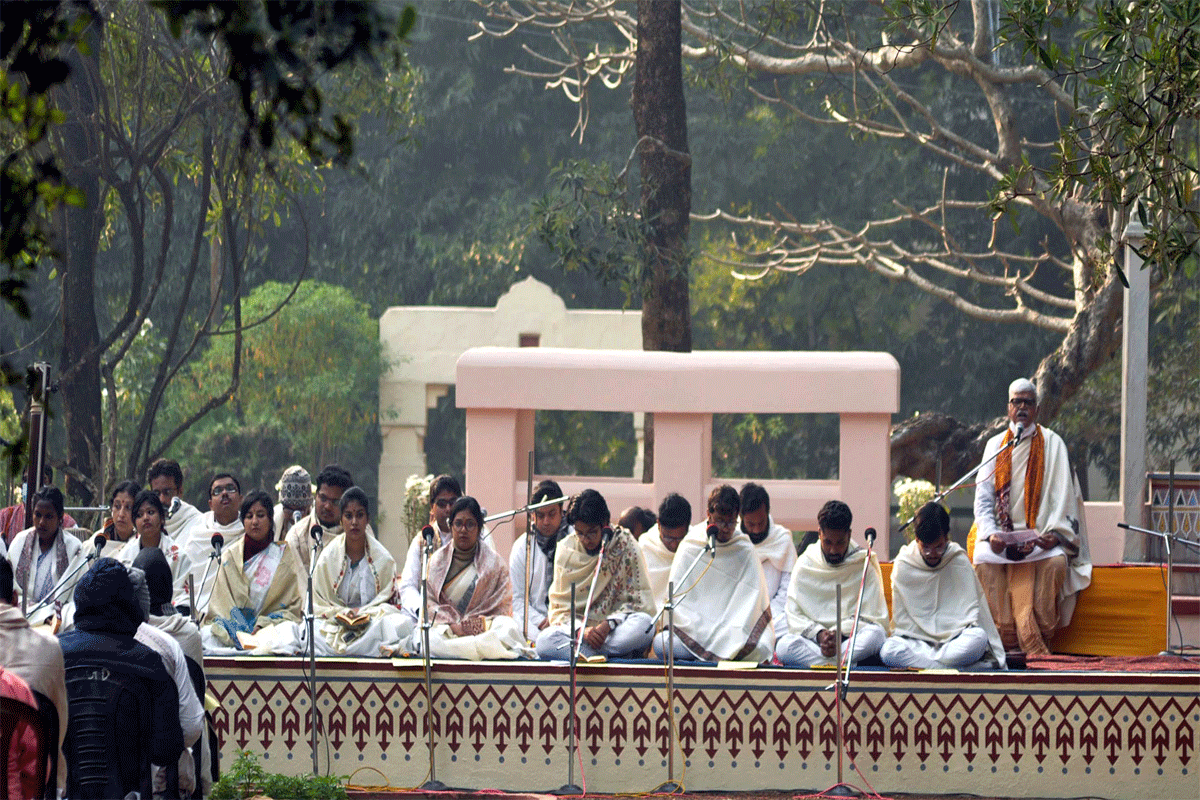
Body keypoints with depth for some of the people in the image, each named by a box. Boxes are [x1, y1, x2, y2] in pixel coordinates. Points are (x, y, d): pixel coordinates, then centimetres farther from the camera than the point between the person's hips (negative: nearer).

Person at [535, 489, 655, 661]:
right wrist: (582, 630, -18)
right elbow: (559, 607, 3)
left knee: (645, 625, -36)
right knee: (544, 640, -32)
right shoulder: (566, 549, 3)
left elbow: (640, 602, -3)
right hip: (576, 627, 1)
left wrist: (608, 624, -20)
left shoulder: (625, 545, -3)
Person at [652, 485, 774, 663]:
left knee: (760, 648, -34)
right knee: (660, 644, -31)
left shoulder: (745, 551, 3)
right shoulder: (689, 547, 3)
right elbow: (676, 597, 0)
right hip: (693, 633, 1)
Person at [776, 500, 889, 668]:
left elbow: (873, 618, -1)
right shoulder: (805, 564, 8)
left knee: (876, 635, -35)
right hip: (811, 638, 1)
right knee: (784, 646, -33)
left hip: (852, 639, -1)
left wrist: (841, 634, -17)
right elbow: (794, 616, 3)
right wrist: (818, 634, -16)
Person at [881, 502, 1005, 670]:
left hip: (955, 639, 0)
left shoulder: (960, 563, 3)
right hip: (916, 640, 0)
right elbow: (901, 618, 4)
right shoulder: (903, 565, 2)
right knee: (889, 650, -34)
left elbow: (971, 613, 5)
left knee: (979, 637, -34)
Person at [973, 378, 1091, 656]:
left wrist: (1054, 532, -17)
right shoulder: (995, 445, 13)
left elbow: (1062, 495, 0)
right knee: (985, 560, -29)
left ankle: (1042, 639, -24)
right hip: (1002, 533, 2)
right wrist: (990, 533, -12)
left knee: (1056, 561, -33)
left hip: (1040, 536, -2)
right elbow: (983, 497, 7)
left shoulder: (1052, 443, 7)